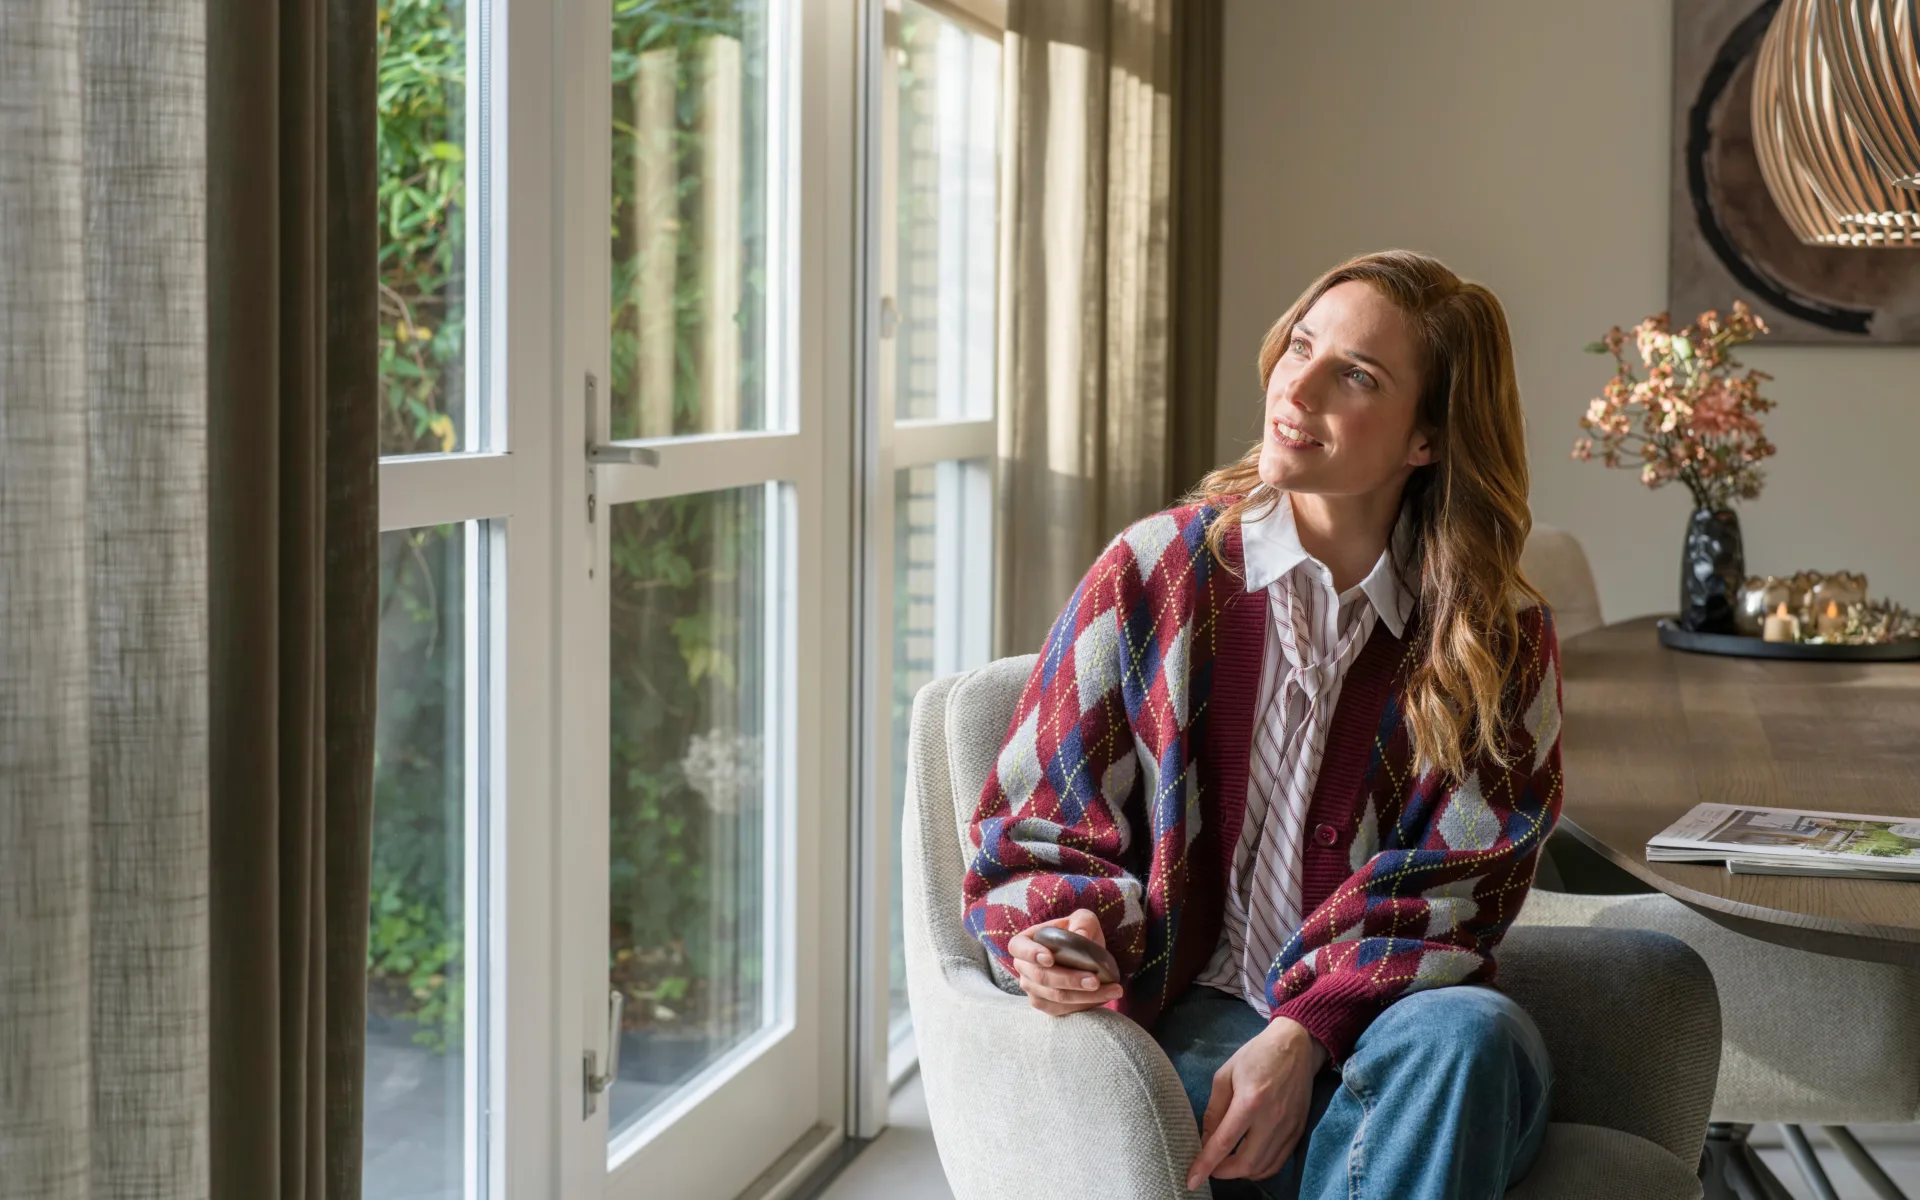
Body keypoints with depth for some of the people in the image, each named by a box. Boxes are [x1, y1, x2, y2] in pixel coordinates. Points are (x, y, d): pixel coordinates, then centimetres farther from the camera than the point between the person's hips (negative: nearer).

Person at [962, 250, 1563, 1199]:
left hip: (1392, 1021, 2)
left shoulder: (1501, 639, 6)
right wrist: (1068, 932, -16)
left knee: (1472, 1032, -36)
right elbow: (1041, 829, 8)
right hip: (1198, 1009, -2)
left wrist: (1305, 1033, -16)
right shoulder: (1158, 574, 4)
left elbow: (1453, 890, 0)